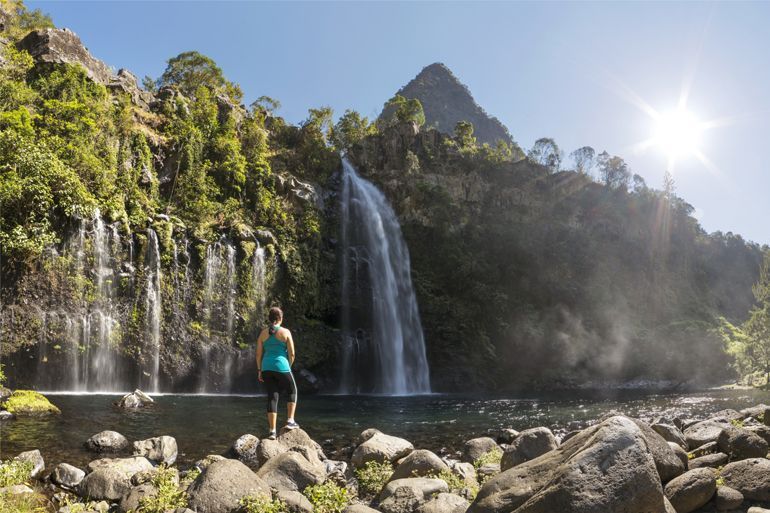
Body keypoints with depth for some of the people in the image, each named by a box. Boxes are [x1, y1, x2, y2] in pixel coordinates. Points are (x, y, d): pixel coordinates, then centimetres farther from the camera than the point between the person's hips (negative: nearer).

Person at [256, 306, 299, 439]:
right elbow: (292, 354, -4)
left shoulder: (263, 333, 6)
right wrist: (289, 366, 11)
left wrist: (259, 371, 13)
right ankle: (290, 421, 11)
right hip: (281, 367, -4)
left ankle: (272, 431, 4)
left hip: (267, 368, 4)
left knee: (272, 397, 7)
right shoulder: (285, 332, -4)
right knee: (292, 392, 19)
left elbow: (259, 354, 6)